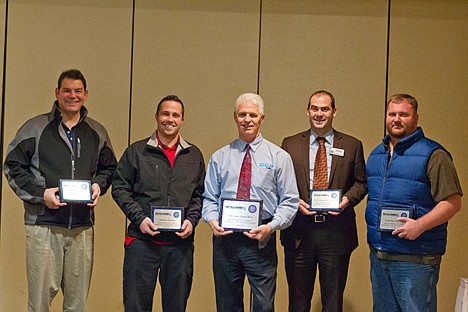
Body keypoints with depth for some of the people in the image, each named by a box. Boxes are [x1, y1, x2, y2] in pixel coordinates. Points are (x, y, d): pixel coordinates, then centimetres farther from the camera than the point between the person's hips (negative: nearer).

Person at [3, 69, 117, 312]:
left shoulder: (97, 133, 14)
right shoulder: (35, 128, 2)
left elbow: (109, 168, 24)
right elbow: (13, 167, 2)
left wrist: (98, 185, 3)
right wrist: (41, 193, -10)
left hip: (82, 227, 3)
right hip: (43, 225, -3)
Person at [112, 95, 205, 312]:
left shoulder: (194, 155, 12)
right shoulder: (136, 151, 4)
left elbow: (200, 194, 13)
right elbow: (119, 188, 2)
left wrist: (192, 220, -3)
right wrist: (139, 218, -9)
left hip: (180, 243, 2)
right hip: (142, 240, -2)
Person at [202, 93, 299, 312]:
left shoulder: (279, 157, 4)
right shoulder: (219, 158, 10)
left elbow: (289, 201, 0)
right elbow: (209, 198, 10)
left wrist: (271, 226, -15)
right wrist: (212, 219, -10)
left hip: (261, 239, -2)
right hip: (225, 238, 2)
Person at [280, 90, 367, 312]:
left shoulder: (352, 146, 7)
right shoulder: (290, 144, 8)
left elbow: (361, 183, 9)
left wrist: (348, 199, -10)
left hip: (337, 233, 0)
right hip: (299, 232, 0)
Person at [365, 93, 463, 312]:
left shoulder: (433, 154, -7)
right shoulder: (376, 154, 15)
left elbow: (453, 202, -12)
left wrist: (420, 225, -23)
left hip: (415, 259, -7)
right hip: (377, 254, 7)